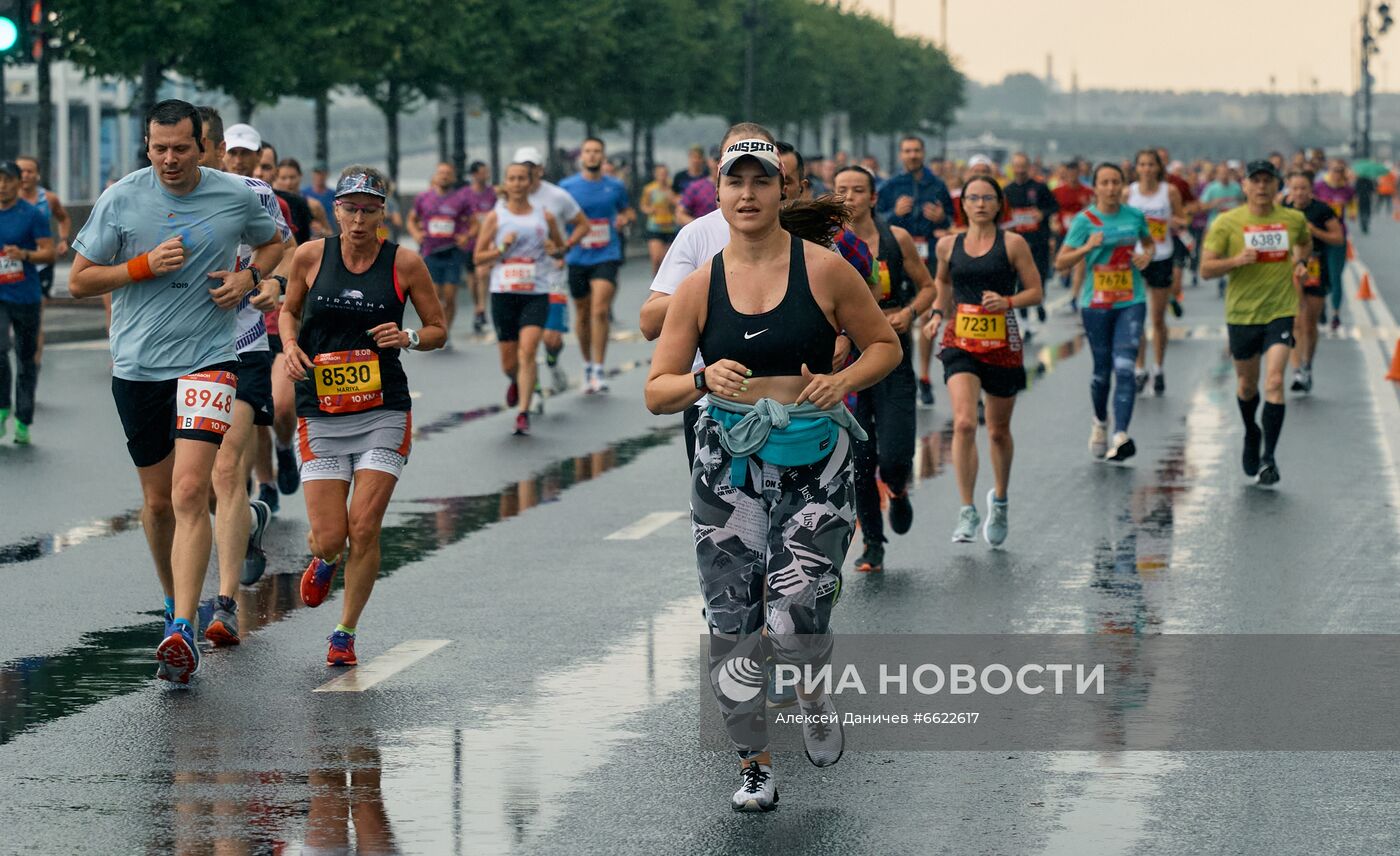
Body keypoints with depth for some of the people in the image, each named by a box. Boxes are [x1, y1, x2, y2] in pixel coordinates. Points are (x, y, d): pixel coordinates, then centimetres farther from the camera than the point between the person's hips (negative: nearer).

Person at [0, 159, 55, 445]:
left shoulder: (34, 215, -3)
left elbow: (49, 252, -7)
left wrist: (24, 255, -23)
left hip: (26, 297, -2)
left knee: (26, 359, 5)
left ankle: (23, 422, 13)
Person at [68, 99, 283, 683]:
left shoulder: (237, 196, 0)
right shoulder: (119, 200, -3)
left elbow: (273, 243, 20)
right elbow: (79, 281, 1)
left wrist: (248, 277, -1)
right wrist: (146, 265, -13)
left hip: (207, 360, -2)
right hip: (137, 367, 2)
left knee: (190, 492, -17)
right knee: (157, 499, 11)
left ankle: (182, 632, -23)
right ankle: (175, 601, 36)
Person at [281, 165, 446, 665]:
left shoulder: (404, 263, -3)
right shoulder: (310, 256, -1)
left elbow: (438, 330, 7)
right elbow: (289, 310, 17)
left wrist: (408, 338, -14)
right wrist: (290, 346, -3)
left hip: (384, 413, -1)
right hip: (320, 414, 1)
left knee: (364, 530, -8)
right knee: (330, 538, -4)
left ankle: (346, 633, 12)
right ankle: (324, 559, 36)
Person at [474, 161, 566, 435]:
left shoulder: (544, 216, 5)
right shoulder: (495, 217, 2)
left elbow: (561, 248, 19)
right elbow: (478, 258, 4)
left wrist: (554, 250, -4)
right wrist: (501, 249, -13)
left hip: (536, 294, -1)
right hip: (503, 293, 1)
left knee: (527, 352, -17)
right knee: (508, 361, 7)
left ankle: (524, 413, -15)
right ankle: (517, 382, 43)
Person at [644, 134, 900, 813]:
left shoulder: (825, 271, -3)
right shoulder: (699, 286, 2)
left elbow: (885, 345, 8)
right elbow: (657, 393, 2)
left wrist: (843, 381, -12)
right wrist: (703, 381, -19)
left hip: (814, 461, -2)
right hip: (728, 465, 2)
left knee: (795, 628, -10)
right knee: (732, 627, 0)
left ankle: (813, 692, 26)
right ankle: (753, 763, 19)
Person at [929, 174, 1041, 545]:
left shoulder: (1013, 243, -2)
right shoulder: (948, 246, 5)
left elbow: (1035, 291, -1)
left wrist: (1007, 301, -18)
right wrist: (938, 313, 9)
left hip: (1002, 346, -1)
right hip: (960, 344, 1)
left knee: (998, 431, 12)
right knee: (964, 423, -18)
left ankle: (1000, 498, 38)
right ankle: (967, 511, -14)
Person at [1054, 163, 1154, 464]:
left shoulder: (1134, 216, 4)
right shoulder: (1085, 220, -3)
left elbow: (1149, 242, 25)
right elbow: (1061, 263, -3)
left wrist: (1147, 255, 2)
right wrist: (1087, 247, -19)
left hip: (1131, 302, 1)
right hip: (1096, 304, -1)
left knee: (1124, 368, -14)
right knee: (1102, 370, 9)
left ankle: (1121, 436, -21)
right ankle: (1100, 423, 36)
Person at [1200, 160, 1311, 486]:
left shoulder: (1294, 220, 1)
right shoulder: (1227, 223, -5)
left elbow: (1305, 243, 25)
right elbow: (1206, 268, -5)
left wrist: (1299, 261, 4)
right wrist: (1236, 260, -22)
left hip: (1281, 312, 0)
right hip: (1242, 313, 0)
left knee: (1274, 381, -16)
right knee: (1248, 385, 14)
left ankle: (1269, 457, -13)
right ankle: (1251, 434, 44)